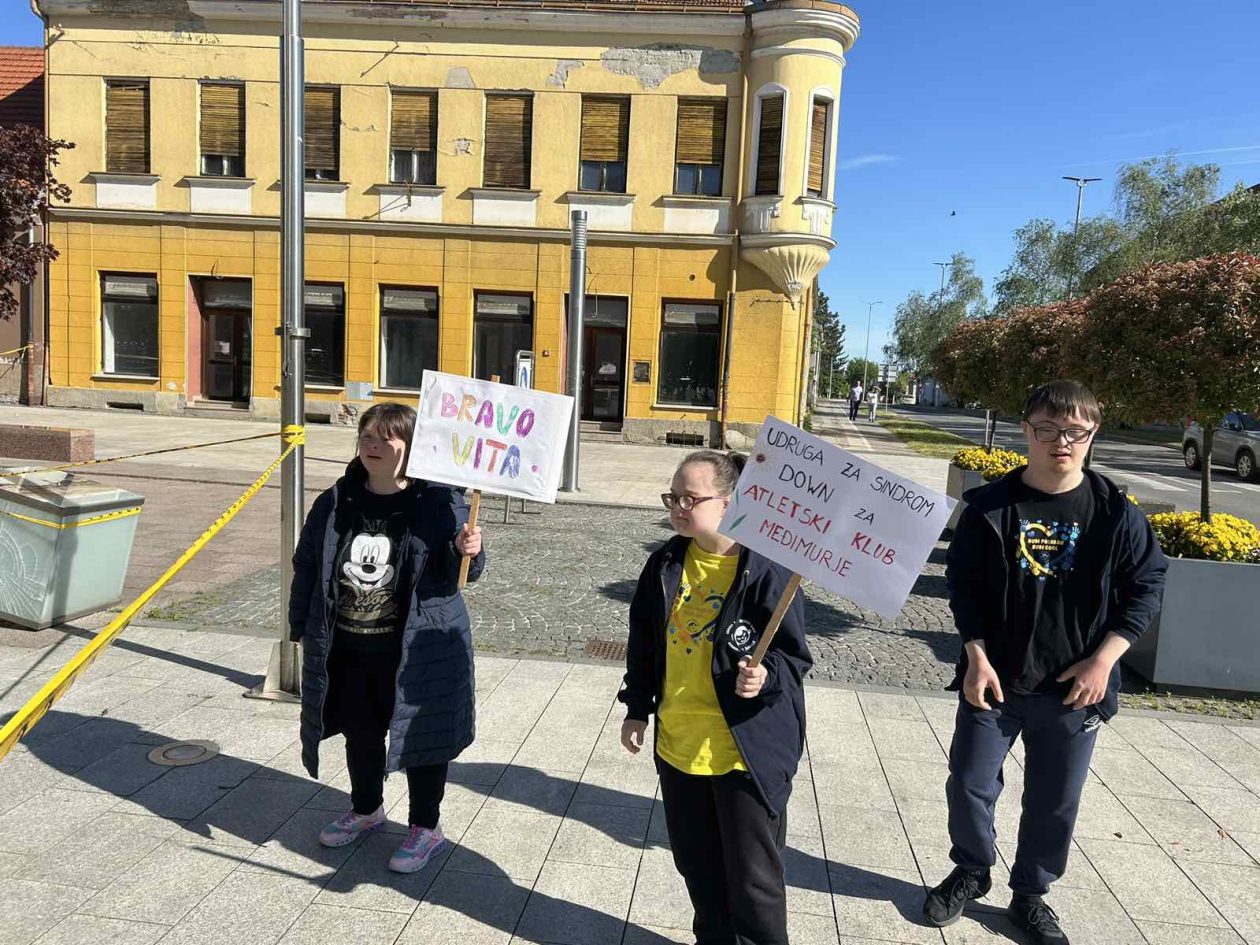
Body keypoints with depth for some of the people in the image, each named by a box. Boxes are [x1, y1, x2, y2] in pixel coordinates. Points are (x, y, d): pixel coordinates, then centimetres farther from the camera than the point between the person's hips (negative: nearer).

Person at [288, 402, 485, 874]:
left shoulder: (439, 501, -13)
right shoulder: (336, 503, 1)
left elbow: (457, 572, -9)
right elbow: (308, 566, 9)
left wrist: (466, 552, -32)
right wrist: (302, 627, 9)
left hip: (415, 649, -5)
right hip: (347, 649, 5)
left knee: (419, 733, 8)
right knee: (360, 731, 22)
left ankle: (426, 827, 28)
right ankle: (366, 809, 46)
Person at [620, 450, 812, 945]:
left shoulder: (767, 569, -17)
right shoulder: (666, 564, 2)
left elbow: (793, 652, -11)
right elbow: (643, 644, 12)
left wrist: (767, 675, -31)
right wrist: (637, 709, 14)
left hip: (748, 751, -6)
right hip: (678, 743, 6)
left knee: (752, 876, 8)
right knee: (697, 865, 22)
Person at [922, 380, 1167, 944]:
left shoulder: (1115, 513, -7)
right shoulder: (990, 506, -7)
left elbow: (1146, 587, 0)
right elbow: (963, 582, -1)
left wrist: (1103, 659, -8)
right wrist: (976, 655, -8)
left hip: (1074, 689, 0)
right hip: (994, 680, 0)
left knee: (1055, 801, 13)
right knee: (969, 784, 8)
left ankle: (1030, 894, 37)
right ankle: (971, 872, 36)